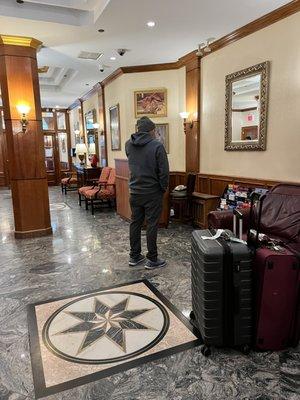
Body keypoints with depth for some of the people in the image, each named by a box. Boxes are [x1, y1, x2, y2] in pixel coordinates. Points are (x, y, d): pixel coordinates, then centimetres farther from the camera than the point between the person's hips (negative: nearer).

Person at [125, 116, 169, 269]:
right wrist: (163, 188, -1)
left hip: (135, 192, 5)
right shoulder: (157, 145, -14)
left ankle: (134, 256, 24)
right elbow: (164, 171, -14)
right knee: (152, 225, 2)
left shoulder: (128, 145, 3)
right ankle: (152, 259, 11)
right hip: (152, 192, -5)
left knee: (135, 223, 13)